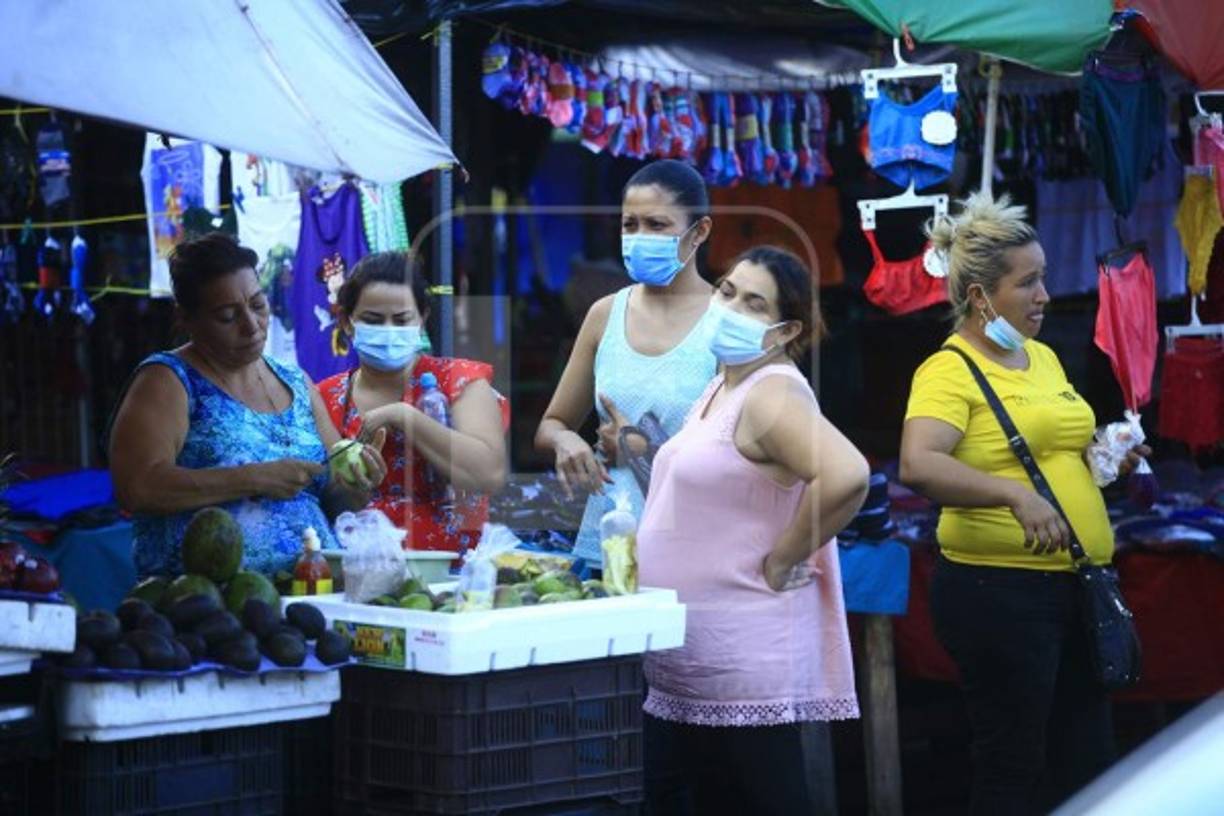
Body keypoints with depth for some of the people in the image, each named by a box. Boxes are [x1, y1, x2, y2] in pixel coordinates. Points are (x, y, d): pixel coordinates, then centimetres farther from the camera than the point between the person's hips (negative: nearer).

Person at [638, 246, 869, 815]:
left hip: (741, 663, -10)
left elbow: (847, 475, -33)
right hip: (687, 664, 10)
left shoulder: (772, 394, -17)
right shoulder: (721, 389, 14)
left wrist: (779, 562, -22)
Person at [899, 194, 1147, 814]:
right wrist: (1017, 495, -39)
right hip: (1000, 591, -8)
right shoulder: (949, 372, -12)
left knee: (1088, 760, 15)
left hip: (1076, 585, 8)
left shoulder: (1044, 358, 13)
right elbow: (918, 466, -29)